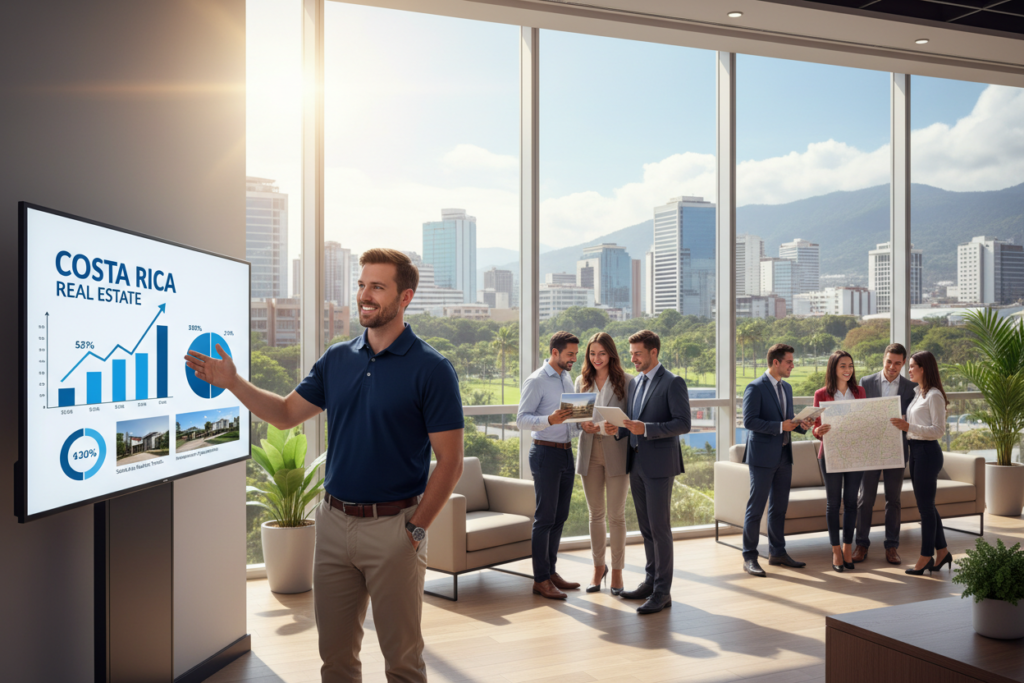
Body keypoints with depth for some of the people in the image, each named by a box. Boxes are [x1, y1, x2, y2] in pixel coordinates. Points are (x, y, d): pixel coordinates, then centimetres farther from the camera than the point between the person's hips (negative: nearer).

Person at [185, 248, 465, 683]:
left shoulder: (431, 369, -11)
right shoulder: (337, 359, 6)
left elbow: (450, 462, -11)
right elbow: (286, 414, 12)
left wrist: (416, 529, -12)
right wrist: (233, 383, -1)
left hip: (392, 527, -5)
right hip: (334, 521, 5)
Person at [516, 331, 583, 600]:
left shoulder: (567, 379, 15)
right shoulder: (536, 381, -10)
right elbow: (522, 419, -15)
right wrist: (550, 420, -31)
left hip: (566, 451, 8)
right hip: (546, 453, -8)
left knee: (559, 517, 12)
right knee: (545, 517, -4)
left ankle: (550, 571, 22)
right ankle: (540, 579, 4)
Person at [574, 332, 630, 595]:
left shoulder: (625, 381, -4)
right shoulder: (581, 381, 9)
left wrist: (618, 427, -24)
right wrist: (583, 424, -9)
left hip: (616, 452, -3)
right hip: (590, 452, 4)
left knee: (616, 515, 4)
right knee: (595, 514, 13)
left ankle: (617, 570, 18)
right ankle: (599, 566, 29)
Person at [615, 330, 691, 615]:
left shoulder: (673, 383, -9)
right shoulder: (635, 382, 14)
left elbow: (683, 424, -15)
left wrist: (646, 428, -24)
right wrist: (619, 429, -1)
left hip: (659, 465, -7)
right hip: (635, 463, 8)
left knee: (659, 527, -3)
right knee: (646, 527, 15)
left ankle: (662, 591, 5)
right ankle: (651, 580, 26)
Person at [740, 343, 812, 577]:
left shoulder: (786, 387, 14)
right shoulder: (755, 388, -11)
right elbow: (749, 421, -18)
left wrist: (800, 425, 0)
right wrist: (780, 426, -22)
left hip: (784, 455, 8)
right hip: (763, 456, -8)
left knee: (779, 507, 14)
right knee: (756, 507, -2)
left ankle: (777, 552, 25)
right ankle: (749, 557, 4)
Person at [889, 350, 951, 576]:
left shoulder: (934, 396, -14)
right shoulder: (918, 394, 13)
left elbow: (938, 430, -19)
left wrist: (909, 427, -26)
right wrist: (902, 424, 4)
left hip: (927, 453, -9)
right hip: (915, 451, 9)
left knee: (925, 506, 0)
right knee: (926, 505, 15)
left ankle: (926, 557, 10)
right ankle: (942, 552, 25)